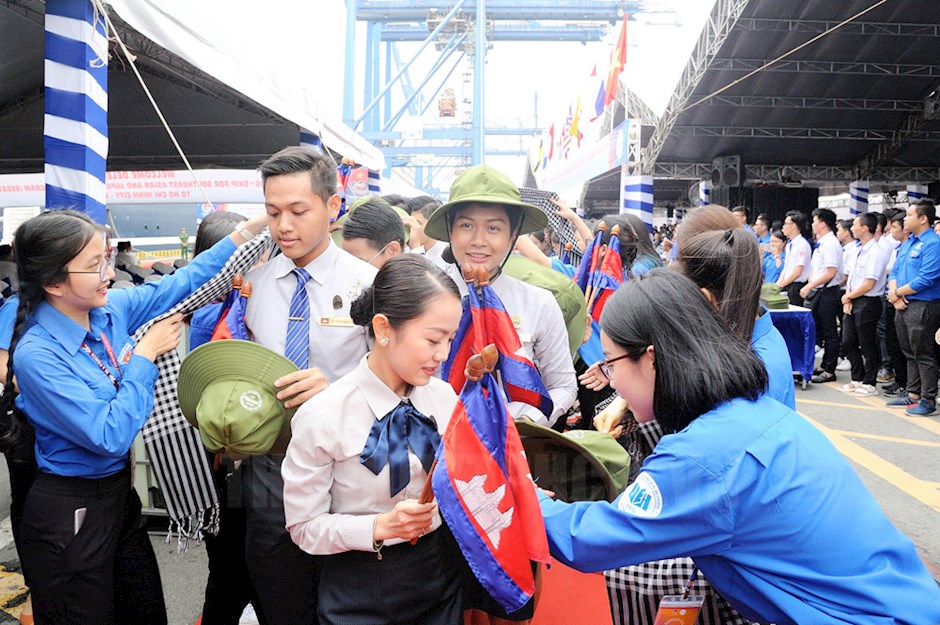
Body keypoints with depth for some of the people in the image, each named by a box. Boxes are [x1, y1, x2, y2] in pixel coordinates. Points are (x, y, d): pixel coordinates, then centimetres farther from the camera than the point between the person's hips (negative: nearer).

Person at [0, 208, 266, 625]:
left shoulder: (111, 309, -6)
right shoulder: (37, 354, -24)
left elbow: (180, 284, 5)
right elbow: (110, 435, -26)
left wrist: (252, 228, 0)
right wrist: (146, 354, -19)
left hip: (119, 493, 7)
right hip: (70, 515, -7)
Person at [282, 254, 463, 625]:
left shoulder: (444, 397, -6)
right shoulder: (321, 417, -20)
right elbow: (304, 527, -12)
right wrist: (380, 527, -26)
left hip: (439, 578, 4)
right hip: (359, 590, -3)